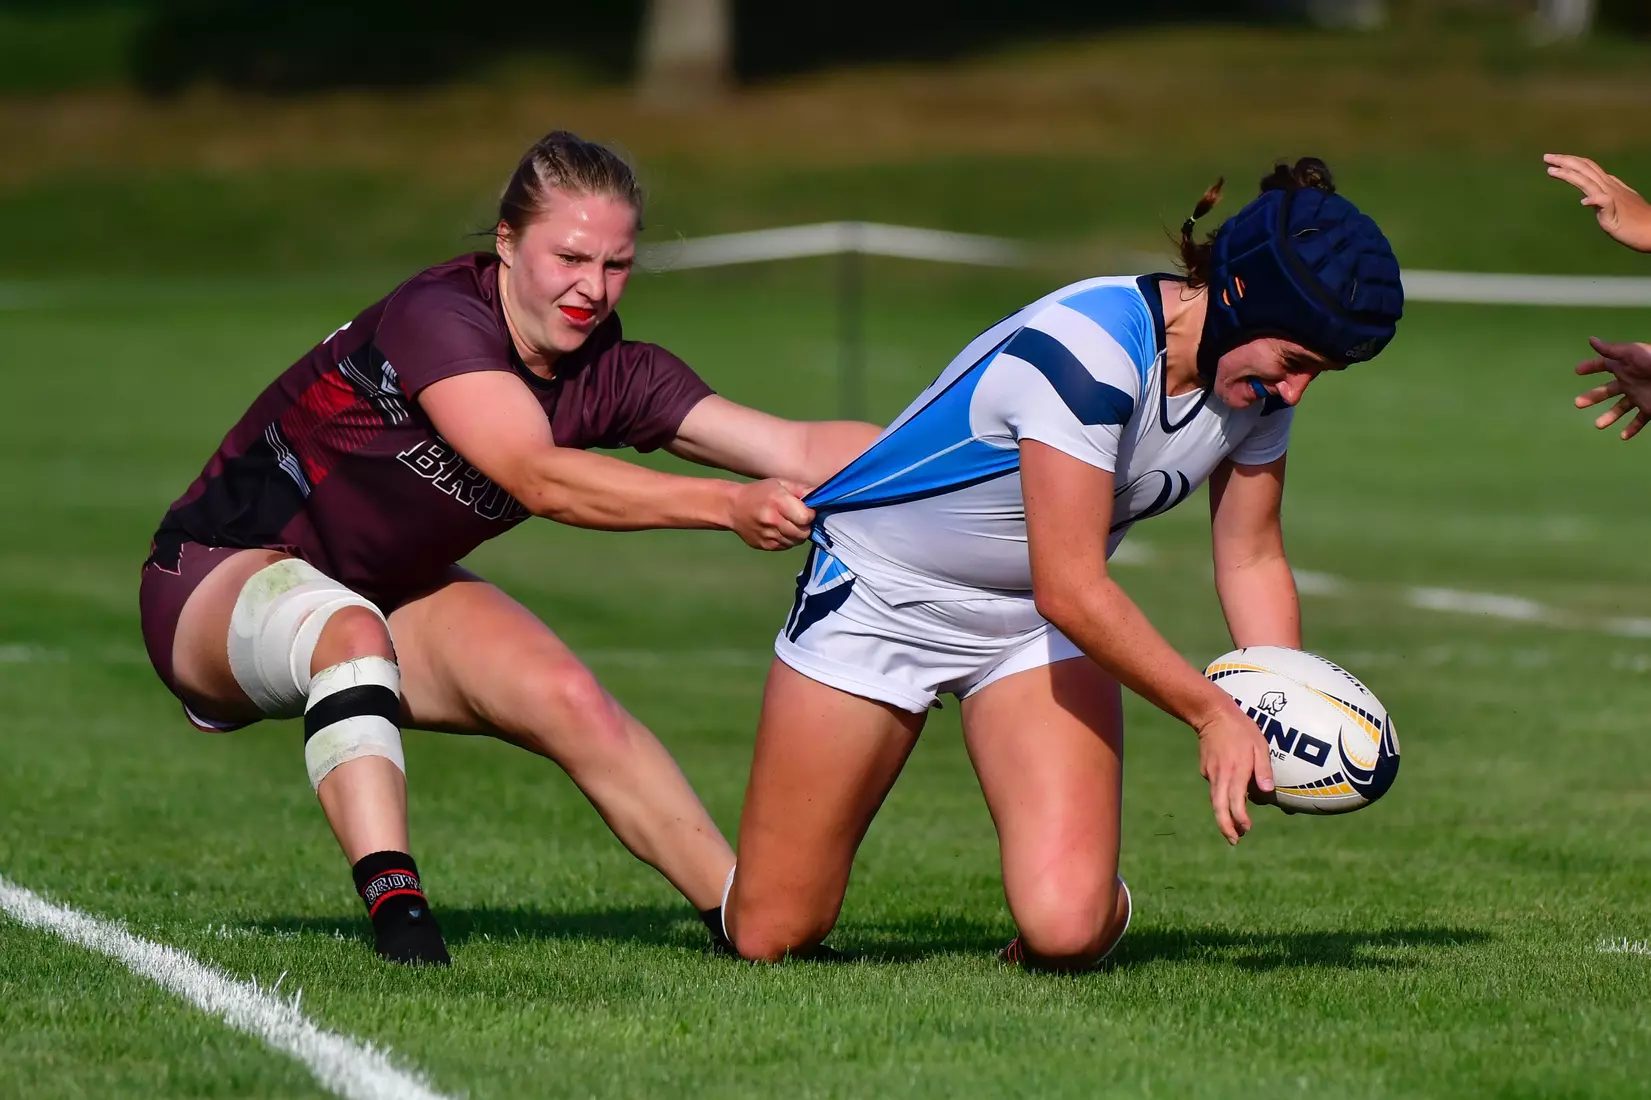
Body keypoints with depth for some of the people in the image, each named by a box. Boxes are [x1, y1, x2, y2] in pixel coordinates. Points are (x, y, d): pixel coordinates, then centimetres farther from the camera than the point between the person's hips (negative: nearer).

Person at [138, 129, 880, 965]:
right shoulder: (437, 316, -29)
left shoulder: (608, 375, -9)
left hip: (393, 588, 6)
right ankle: (393, 908, -43)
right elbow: (541, 480, -43)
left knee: (571, 700, -14)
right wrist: (728, 506, -52)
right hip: (222, 579, -6)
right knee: (350, 629, -39)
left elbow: (799, 450, -16)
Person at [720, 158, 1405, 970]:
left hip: (1036, 629, 5)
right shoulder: (1088, 348, -34)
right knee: (769, 935, -4)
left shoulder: (1260, 382, -11)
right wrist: (1213, 713, -28)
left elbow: (1250, 559, 1)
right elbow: (1070, 590, -33)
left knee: (1067, 929, -19)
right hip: (880, 591, -5)